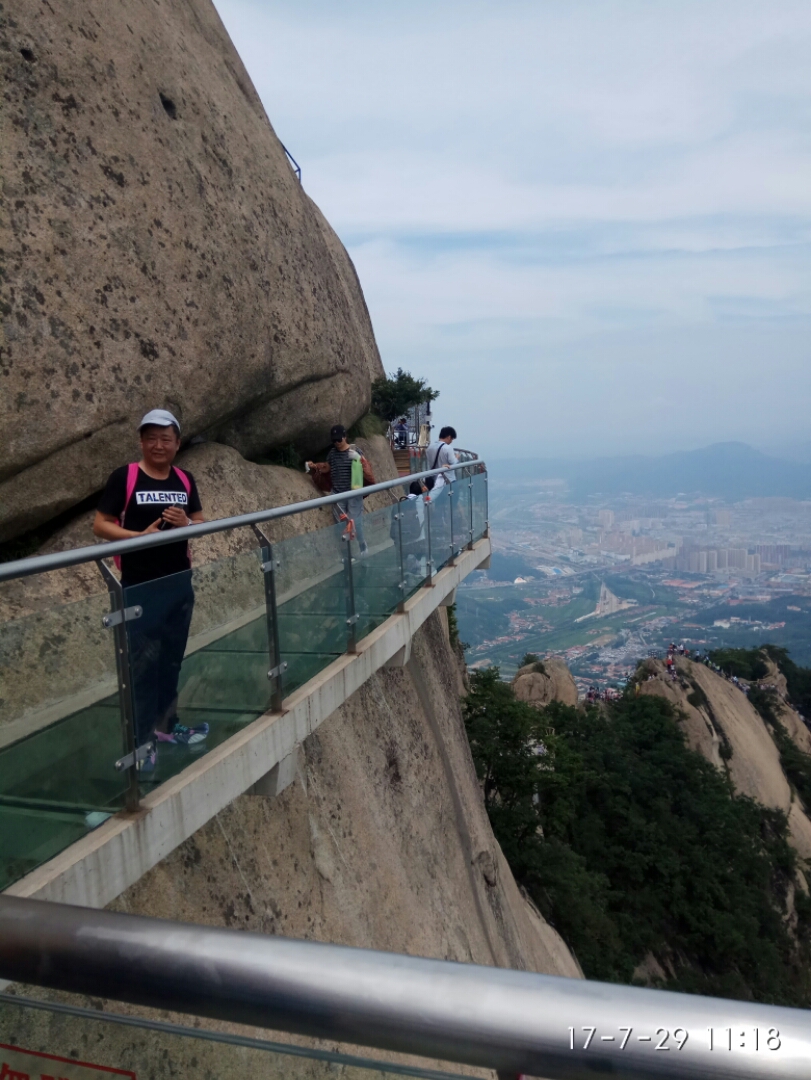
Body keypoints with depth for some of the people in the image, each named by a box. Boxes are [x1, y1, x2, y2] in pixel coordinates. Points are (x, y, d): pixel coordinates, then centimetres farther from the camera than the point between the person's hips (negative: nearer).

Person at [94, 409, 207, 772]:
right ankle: (141, 740, 10)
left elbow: (202, 524, 12)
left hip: (179, 582, 5)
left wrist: (186, 523, -10)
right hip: (139, 586, -5)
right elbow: (100, 525, -8)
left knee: (172, 658, 15)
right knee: (143, 662, -1)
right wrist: (138, 535, -22)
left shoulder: (185, 480, 7)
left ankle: (166, 724, 30)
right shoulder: (124, 477, -7)